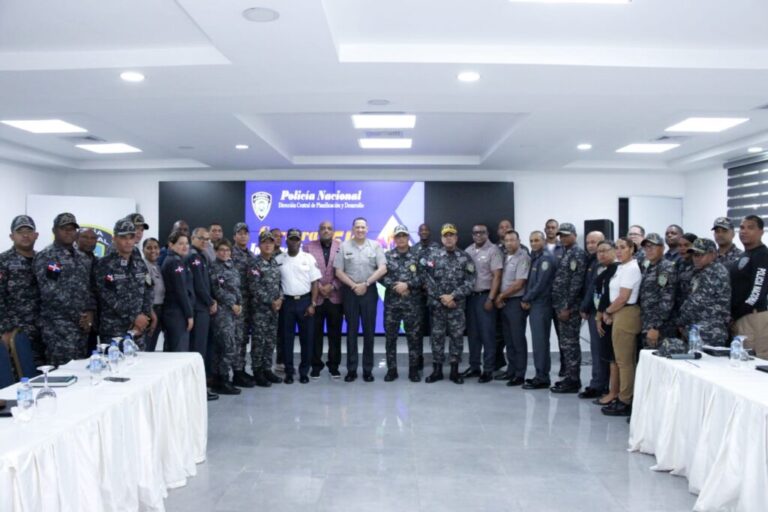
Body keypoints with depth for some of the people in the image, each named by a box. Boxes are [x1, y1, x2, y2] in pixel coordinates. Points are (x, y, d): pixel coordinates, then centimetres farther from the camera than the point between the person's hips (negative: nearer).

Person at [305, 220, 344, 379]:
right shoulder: (309, 247, 7)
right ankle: (316, 365, 13)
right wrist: (318, 287, -9)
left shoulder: (341, 247, 6)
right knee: (316, 333, 4)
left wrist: (332, 286, -10)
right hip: (315, 297, 0)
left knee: (335, 333, 5)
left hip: (335, 297, 0)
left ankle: (334, 365, 15)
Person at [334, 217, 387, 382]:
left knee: (369, 330, 3)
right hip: (350, 291, 0)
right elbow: (339, 272, 0)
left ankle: (368, 369, 11)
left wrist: (365, 284, -10)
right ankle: (351, 369, 11)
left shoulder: (375, 246, 3)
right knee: (352, 330, 5)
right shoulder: (344, 246, 3)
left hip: (369, 291, 0)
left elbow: (382, 269, -4)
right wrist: (353, 286, -10)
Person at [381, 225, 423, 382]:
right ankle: (391, 369, 16)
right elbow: (381, 276, -3)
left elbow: (423, 277, -3)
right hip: (391, 303, 1)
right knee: (390, 337, 6)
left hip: (412, 303, -1)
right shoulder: (387, 256, 6)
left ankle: (413, 370, 14)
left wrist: (407, 285, -14)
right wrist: (396, 286, -14)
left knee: (413, 337, 4)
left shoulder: (417, 256, 4)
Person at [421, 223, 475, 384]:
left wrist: (453, 296, -14)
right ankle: (437, 369, 15)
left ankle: (455, 370, 14)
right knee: (437, 336, 5)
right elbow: (428, 280, -2)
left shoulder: (465, 258, 2)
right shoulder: (433, 256, 3)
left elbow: (470, 282, -5)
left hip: (457, 305, 0)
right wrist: (441, 297, -10)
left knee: (457, 336, 4)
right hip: (437, 304, 0)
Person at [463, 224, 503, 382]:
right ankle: (474, 366, 19)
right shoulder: (468, 251, 11)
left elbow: (497, 276, -10)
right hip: (470, 296, 5)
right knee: (472, 333, 10)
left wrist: (490, 299, -14)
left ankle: (488, 370, 4)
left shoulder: (493, 250, -5)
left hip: (485, 296, -5)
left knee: (487, 334, -2)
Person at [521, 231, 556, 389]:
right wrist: (526, 299, 3)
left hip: (541, 305, -9)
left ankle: (542, 378, -1)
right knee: (538, 341, 11)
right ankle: (540, 375, 17)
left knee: (540, 341, -6)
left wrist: (526, 299, -10)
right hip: (534, 304, 9)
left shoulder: (546, 258, -11)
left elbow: (541, 284, -18)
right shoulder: (535, 257, 17)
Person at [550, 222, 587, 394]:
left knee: (570, 343, -4)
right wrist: (560, 306, 14)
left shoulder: (578, 253, -11)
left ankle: (573, 381, 3)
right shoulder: (565, 252, 16)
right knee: (565, 343, 13)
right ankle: (569, 377, 20)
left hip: (570, 307, -9)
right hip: (561, 305, 9)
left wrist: (567, 307, -19)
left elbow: (576, 282, -17)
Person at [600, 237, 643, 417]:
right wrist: (610, 313, 3)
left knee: (624, 361, -4)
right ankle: (626, 398, 20)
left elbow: (623, 298, -17)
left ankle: (625, 403, 3)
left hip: (626, 315, -10)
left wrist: (607, 311, -5)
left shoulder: (631, 269, -14)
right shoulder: (622, 267, 14)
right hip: (620, 314, 10)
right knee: (627, 360, 13)